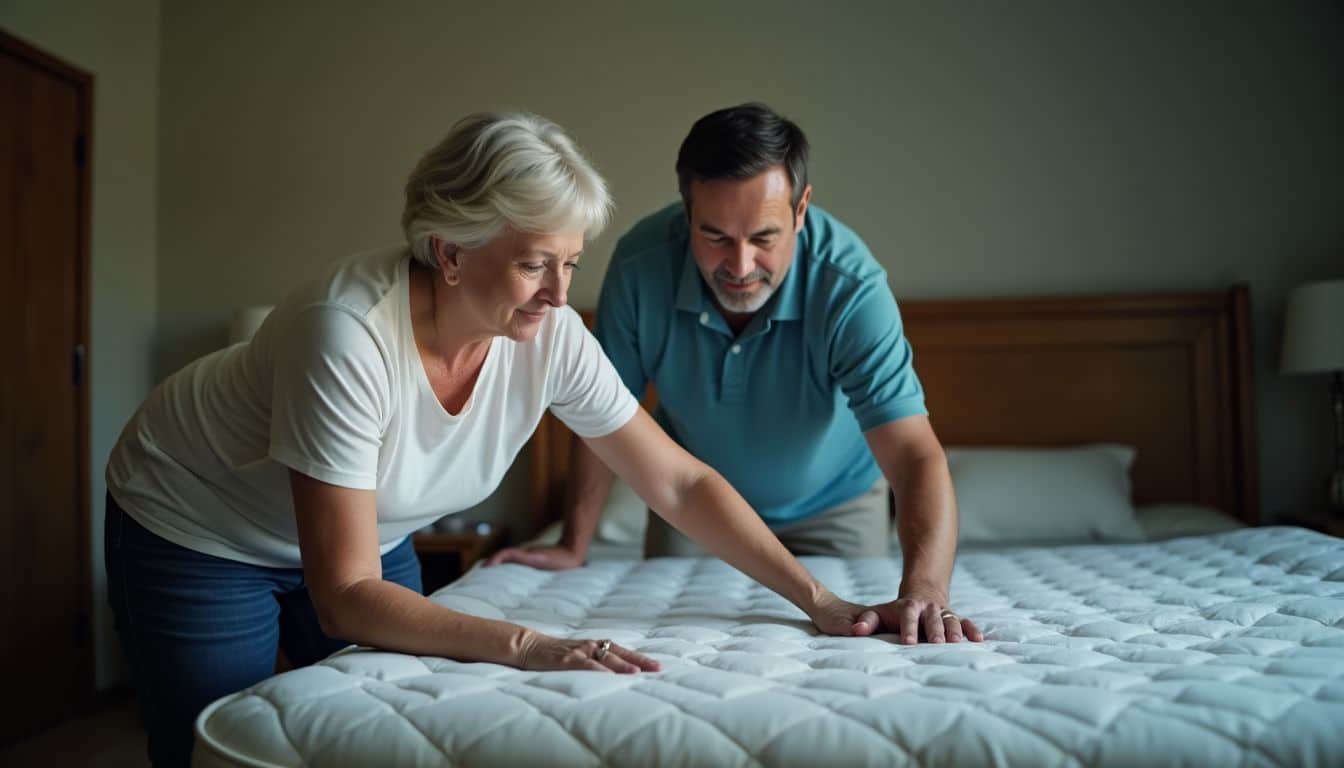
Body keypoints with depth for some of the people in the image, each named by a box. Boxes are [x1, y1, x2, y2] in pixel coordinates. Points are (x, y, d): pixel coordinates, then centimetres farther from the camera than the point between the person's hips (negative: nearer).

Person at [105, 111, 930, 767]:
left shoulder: (551, 336, -22)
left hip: (360, 537, 5)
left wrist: (820, 600, -17)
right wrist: (526, 646, -45)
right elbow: (346, 598, -35)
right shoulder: (350, 333, -38)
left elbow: (680, 483, -14)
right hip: (196, 531, -4)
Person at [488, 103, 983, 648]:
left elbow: (915, 455, -42)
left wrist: (924, 588, -58)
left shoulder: (850, 286, -34)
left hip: (830, 508, -1)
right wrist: (574, 547, -10)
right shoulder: (640, 265, -28)